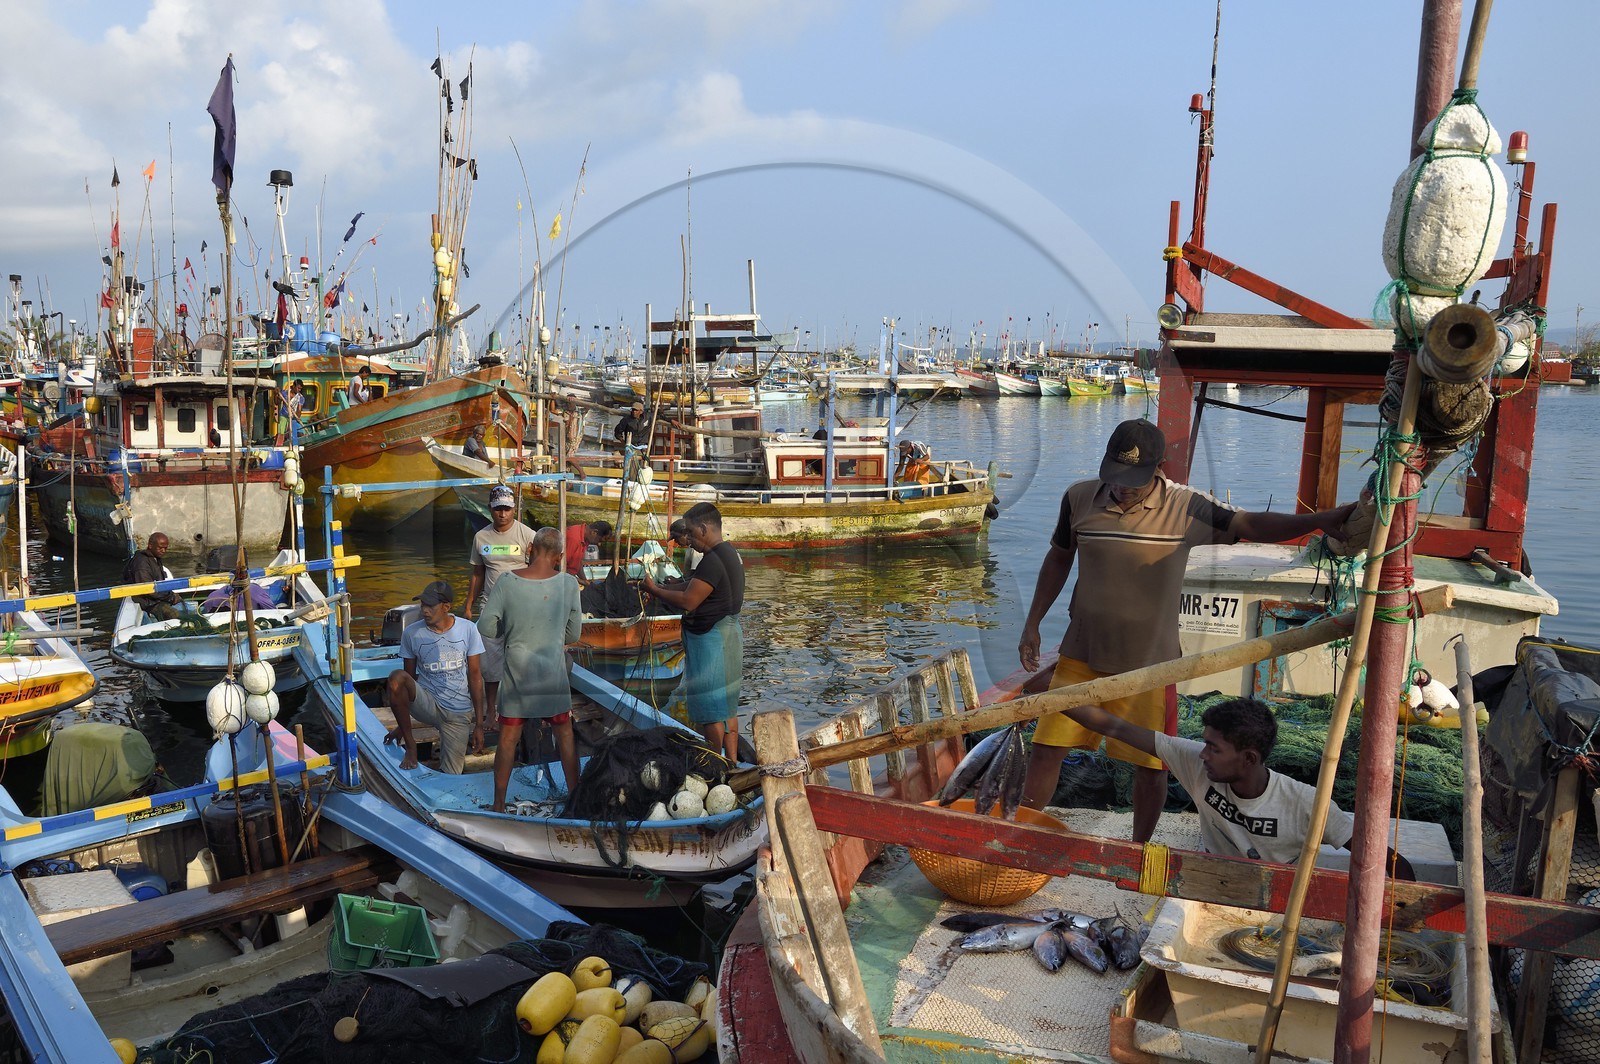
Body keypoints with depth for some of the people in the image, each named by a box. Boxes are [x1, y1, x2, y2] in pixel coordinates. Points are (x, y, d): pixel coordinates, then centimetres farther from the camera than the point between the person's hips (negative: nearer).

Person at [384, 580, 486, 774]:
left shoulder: (468, 631, -6)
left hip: (459, 714, 0)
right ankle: (410, 745, -13)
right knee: (396, 677, -31)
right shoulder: (412, 633, -5)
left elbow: (475, 676, -1)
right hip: (428, 704, 0)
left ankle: (462, 743, 33)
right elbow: (408, 679, 6)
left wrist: (479, 725, -2)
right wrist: (401, 725, 10)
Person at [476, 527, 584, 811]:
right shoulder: (568, 583, -10)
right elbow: (574, 634, -1)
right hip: (554, 672, 0)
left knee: (508, 737, 12)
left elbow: (486, 627, -7)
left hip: (517, 670, 0)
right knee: (565, 733, 16)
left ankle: (499, 802, 21)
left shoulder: (507, 582, -12)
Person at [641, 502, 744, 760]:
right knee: (727, 705, 16)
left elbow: (688, 601, -22)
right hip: (728, 634, 10)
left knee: (710, 710, -1)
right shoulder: (729, 553, 12)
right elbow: (696, 591, 15)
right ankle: (731, 762, 23)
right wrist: (661, 588, 9)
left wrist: (655, 589, -9)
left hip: (711, 639, -10)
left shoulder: (713, 560, -21)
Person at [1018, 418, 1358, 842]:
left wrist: (1319, 520, -32)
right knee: (1046, 747, 3)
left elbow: (1249, 525, -16)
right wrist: (1032, 624, 9)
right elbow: (1058, 559, 9)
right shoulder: (1079, 498, -4)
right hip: (1082, 653, 1)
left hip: (1149, 662, -1)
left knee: (1149, 766, 8)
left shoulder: (1186, 507, -11)